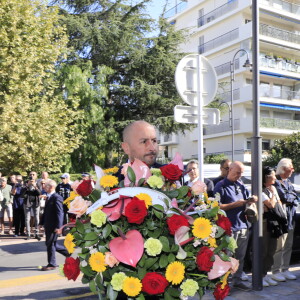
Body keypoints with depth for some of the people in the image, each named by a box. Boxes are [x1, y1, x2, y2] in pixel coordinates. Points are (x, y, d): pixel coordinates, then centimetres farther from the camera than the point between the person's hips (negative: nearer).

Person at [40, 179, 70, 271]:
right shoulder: (49, 197, 14)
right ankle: (68, 252, 29)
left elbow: (60, 213, -21)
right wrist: (42, 222, 17)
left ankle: (52, 264, 12)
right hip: (48, 225, 9)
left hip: (53, 226, -9)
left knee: (50, 244, -1)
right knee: (52, 244, 15)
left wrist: (58, 227, -24)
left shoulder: (57, 198, -16)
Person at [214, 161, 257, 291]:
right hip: (228, 227, -6)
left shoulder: (241, 185, 16)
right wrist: (235, 204, -14)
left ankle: (237, 279, 23)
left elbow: (246, 201, 24)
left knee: (240, 256, 12)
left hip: (243, 225, 6)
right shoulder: (221, 186, -5)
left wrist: (251, 200, 1)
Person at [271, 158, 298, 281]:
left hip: (290, 220, 8)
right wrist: (292, 197, -2)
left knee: (288, 247, 12)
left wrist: (289, 198, -7)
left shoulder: (288, 182, 18)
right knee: (280, 247, -4)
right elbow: (284, 197, -20)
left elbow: (295, 199, 10)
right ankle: (276, 271, 5)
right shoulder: (276, 182, -11)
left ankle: (285, 269, 22)